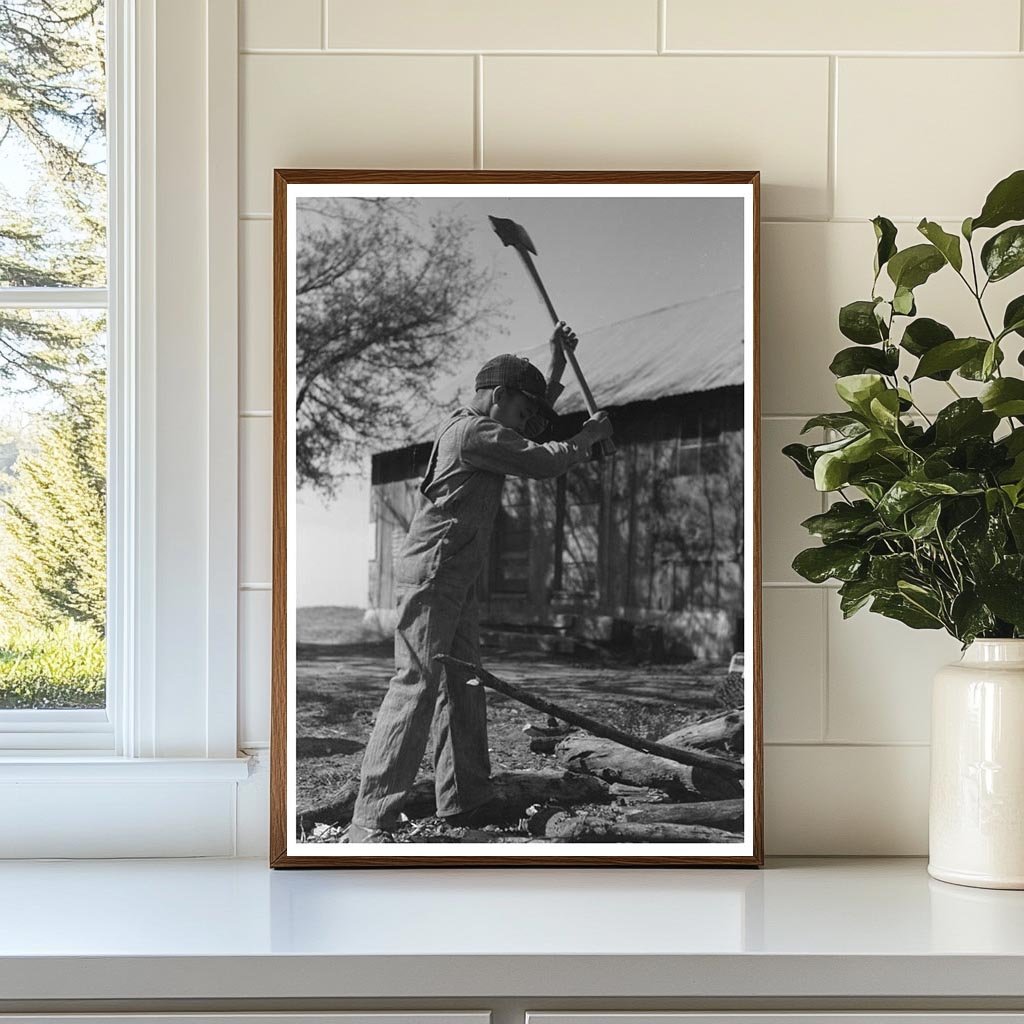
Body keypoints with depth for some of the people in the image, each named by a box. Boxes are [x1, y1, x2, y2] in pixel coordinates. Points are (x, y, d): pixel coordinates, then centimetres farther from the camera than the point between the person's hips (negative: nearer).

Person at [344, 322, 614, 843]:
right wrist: (588, 438, 3)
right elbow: (544, 462, -14)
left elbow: (539, 413, 35)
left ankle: (465, 801, 19)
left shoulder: (479, 430, 19)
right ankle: (370, 821, -18)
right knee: (416, 685, -15)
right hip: (431, 573, -11)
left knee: (463, 684, 12)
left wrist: (557, 359, 28)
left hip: (457, 579, 11)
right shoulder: (474, 432, -12)